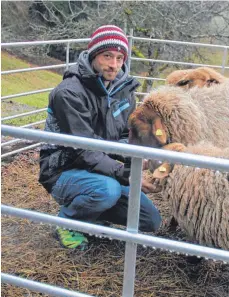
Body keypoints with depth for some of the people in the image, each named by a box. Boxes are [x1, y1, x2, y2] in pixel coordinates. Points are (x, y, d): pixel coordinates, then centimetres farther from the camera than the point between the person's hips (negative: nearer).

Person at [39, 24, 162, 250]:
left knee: (151, 221, 3)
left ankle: (89, 209, 18)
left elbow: (126, 137, 7)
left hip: (105, 173, 7)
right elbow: (83, 151, -27)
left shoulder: (123, 89, 0)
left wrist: (134, 160, -16)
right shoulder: (70, 92, -23)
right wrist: (125, 174, -38)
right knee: (108, 189, -38)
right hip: (64, 172, -7)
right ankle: (67, 219, -6)